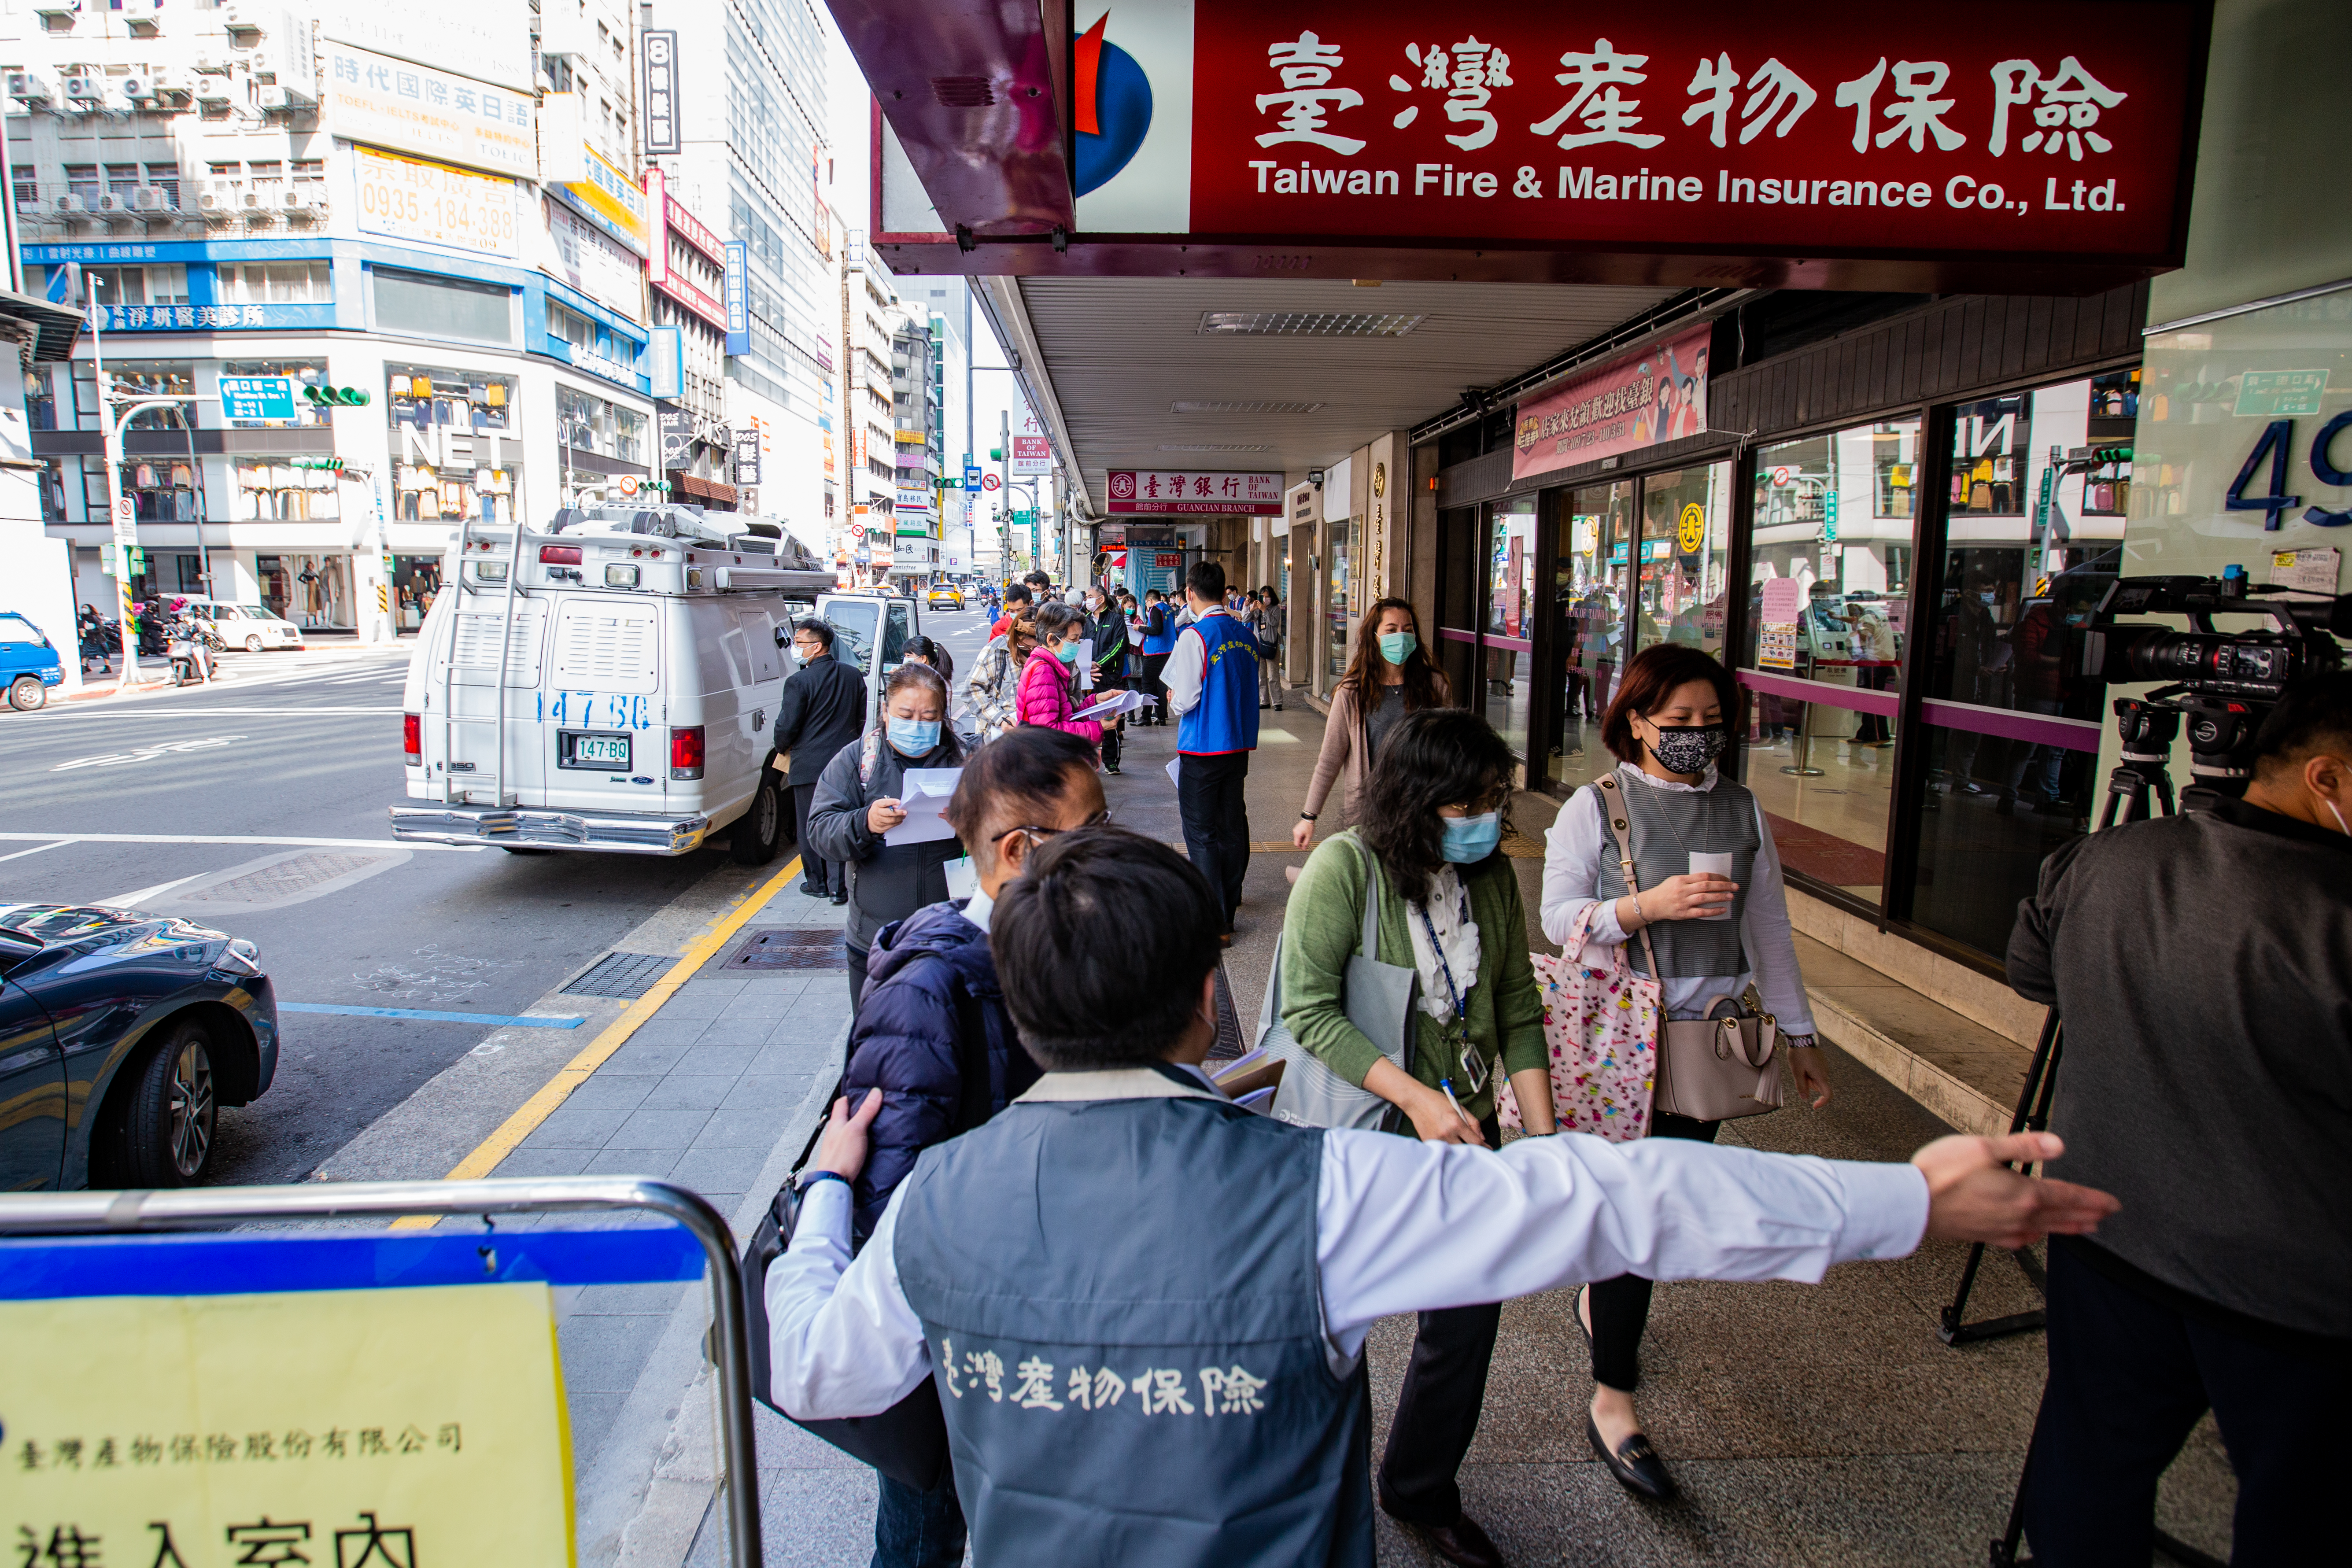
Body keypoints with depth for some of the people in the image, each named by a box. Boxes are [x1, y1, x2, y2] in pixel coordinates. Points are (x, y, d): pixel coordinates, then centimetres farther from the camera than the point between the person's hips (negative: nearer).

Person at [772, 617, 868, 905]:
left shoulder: (800, 682, -16)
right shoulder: (853, 676, 3)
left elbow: (786, 727, -11)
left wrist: (783, 748, 9)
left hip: (809, 765, -5)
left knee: (808, 827, 11)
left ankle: (817, 884, 20)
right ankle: (838, 886, 9)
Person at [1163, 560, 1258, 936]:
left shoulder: (1195, 636, -15)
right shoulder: (1246, 636, 5)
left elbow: (1185, 700, -16)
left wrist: (1172, 703, 7)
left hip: (1202, 749, -7)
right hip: (1240, 744, 7)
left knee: (1201, 833, 0)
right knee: (1233, 824, 17)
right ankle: (1230, 898, 33)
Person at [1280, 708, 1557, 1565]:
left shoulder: (1493, 874, -2)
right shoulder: (1344, 867, -20)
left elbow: (1518, 1009, 4)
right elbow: (1310, 1010, -22)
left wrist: (1544, 1137, -2)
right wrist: (1415, 1096, -28)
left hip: (1463, 1133, 5)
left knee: (1471, 1305, 13)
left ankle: (1422, 1493, 40)